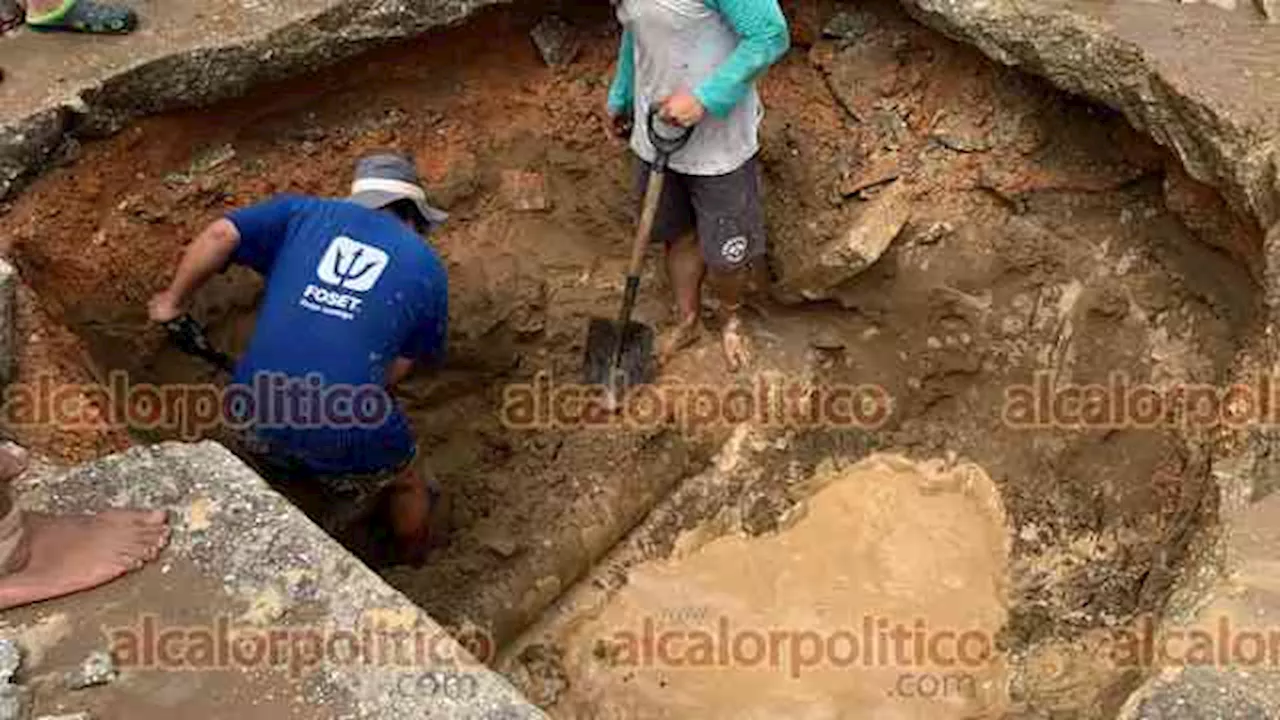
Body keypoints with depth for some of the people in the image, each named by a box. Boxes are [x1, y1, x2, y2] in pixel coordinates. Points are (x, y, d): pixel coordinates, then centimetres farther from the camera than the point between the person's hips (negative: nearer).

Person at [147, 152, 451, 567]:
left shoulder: (305, 213, 12)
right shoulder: (427, 267, 9)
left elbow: (221, 235, -2)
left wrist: (173, 300, 11)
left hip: (256, 421, 3)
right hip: (347, 436, -2)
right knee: (408, 485, 28)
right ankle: (411, 569, 46)